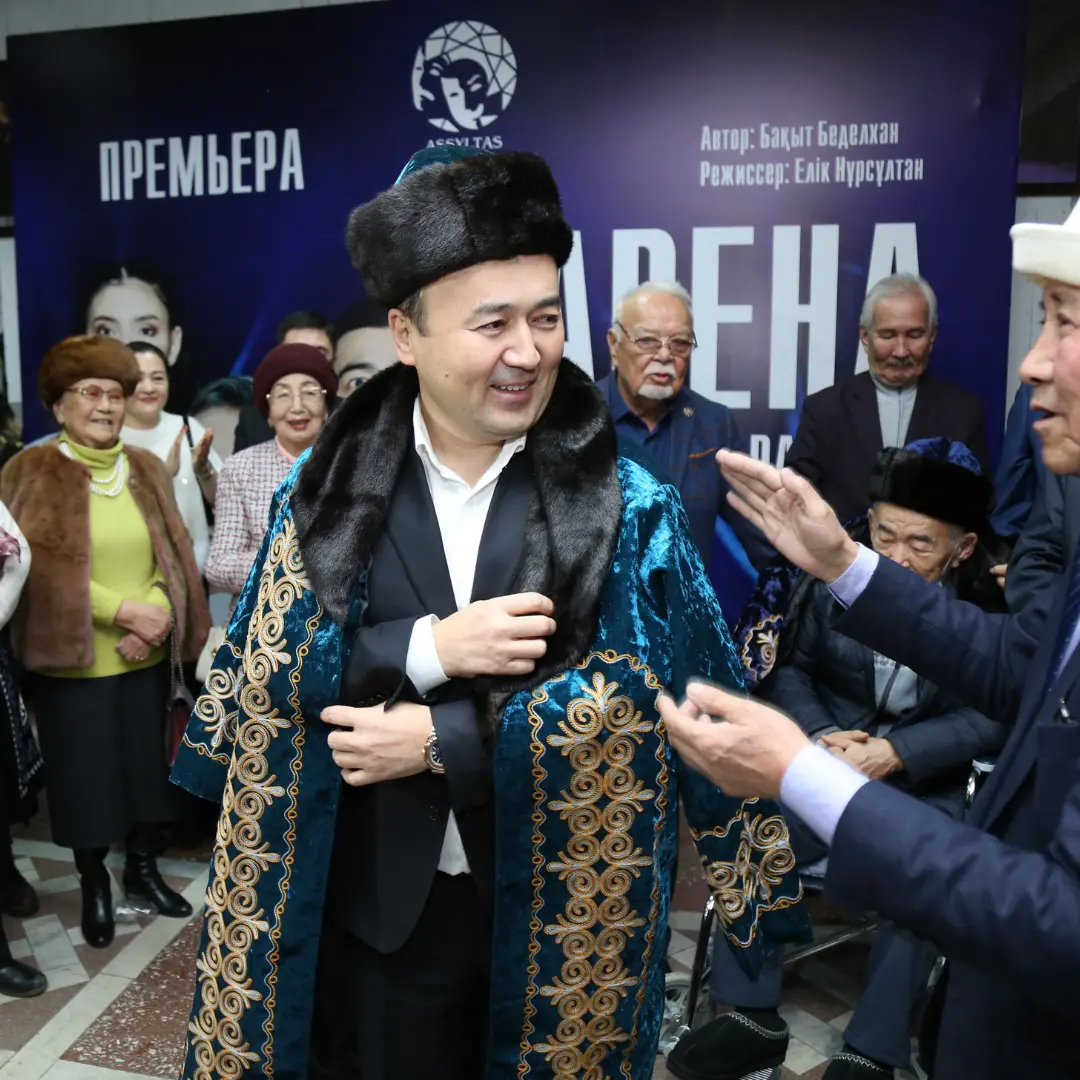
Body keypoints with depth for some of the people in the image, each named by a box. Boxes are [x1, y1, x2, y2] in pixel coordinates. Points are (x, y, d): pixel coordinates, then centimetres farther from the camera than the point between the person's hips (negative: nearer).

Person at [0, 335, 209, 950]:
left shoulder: (147, 469, 7)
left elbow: (175, 556, 6)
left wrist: (155, 616, -12)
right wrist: (122, 609, -20)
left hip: (147, 656, 4)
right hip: (73, 658, -3)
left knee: (147, 762, 14)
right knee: (85, 774, 8)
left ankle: (144, 869, 34)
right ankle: (94, 886, 29)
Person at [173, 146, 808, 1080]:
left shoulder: (629, 505, -10)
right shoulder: (332, 485, -5)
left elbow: (635, 695, -14)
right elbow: (269, 663, -7)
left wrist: (439, 740, -18)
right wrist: (429, 648, -22)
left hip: (562, 911, 0)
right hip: (375, 905, 1)